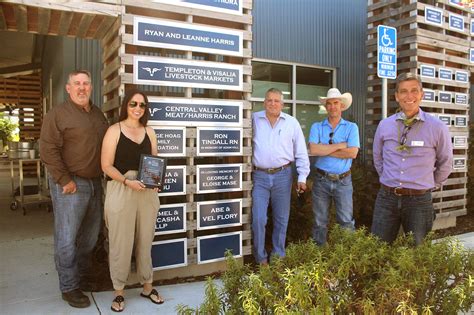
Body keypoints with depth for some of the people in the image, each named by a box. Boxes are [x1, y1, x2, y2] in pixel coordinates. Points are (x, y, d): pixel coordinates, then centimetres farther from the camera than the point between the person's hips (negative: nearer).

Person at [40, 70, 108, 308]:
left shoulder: (98, 114, 13)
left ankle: (82, 276, 35)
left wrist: (104, 175, 10)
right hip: (70, 185, -6)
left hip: (95, 183, 7)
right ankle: (69, 288, 16)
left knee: (90, 236, 16)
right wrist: (65, 180, -17)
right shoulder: (58, 114, -7)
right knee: (67, 238, 1)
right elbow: (48, 150, -13)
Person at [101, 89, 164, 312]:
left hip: (147, 192, 4)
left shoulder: (149, 132, 11)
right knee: (121, 242, 2)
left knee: (145, 240, 12)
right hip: (121, 191, -3)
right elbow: (106, 165, -6)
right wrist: (127, 181, -19)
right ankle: (118, 291, 19)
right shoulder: (114, 131, -1)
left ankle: (147, 286, 26)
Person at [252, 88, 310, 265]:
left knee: (281, 219, 10)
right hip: (260, 176, -1)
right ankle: (260, 258, 14)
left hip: (283, 176, 1)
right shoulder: (254, 119, 3)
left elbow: (301, 152, 7)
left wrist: (302, 177, 2)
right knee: (258, 219, -2)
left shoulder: (292, 123, 5)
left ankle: (278, 256, 25)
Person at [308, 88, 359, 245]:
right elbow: (313, 150, -15)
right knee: (320, 222, 12)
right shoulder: (317, 127, 2)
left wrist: (324, 150, -11)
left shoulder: (351, 127, 1)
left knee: (346, 222, 6)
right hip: (321, 180, 1)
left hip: (343, 181, -1)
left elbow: (353, 153, -14)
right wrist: (339, 145, -12)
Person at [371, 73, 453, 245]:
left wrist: (430, 185, 11)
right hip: (386, 198, 2)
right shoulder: (384, 125, 1)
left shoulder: (437, 127, -6)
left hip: (419, 200, -2)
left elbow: (445, 164, 7)